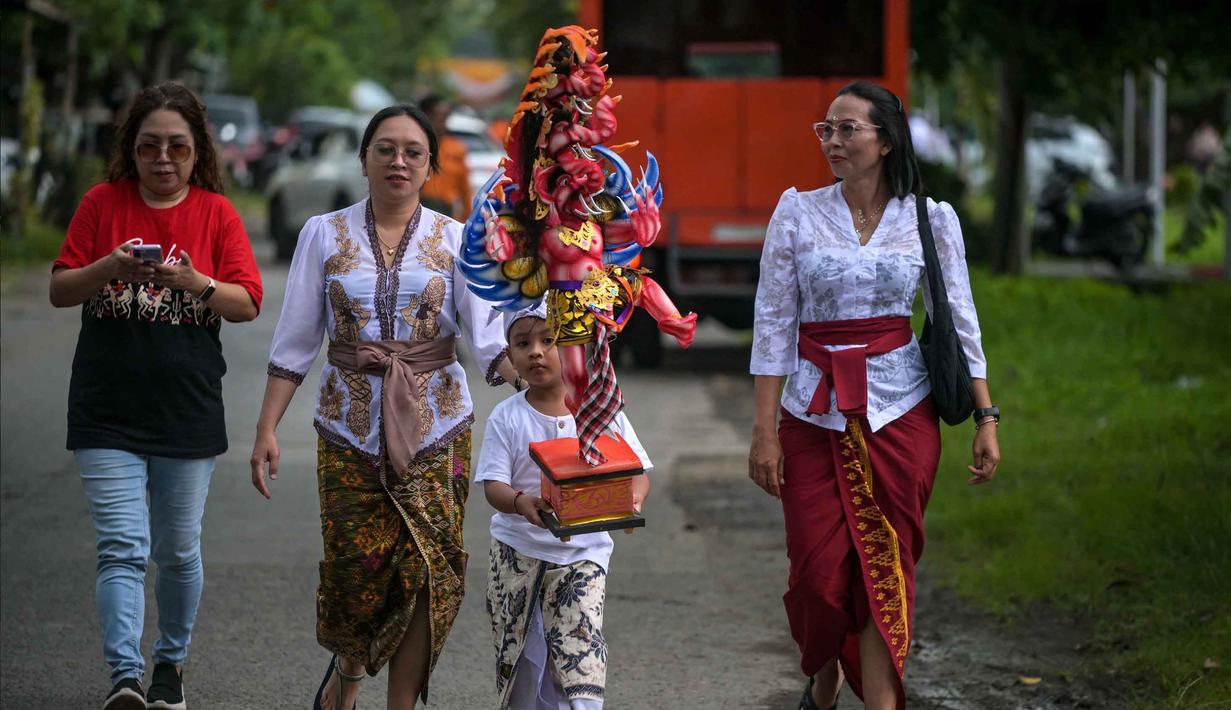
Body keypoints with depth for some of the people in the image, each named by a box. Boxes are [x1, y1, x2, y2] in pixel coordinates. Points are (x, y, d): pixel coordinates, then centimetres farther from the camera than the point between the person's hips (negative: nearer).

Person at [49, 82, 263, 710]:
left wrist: (196, 282, -20)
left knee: (178, 551, 10)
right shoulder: (103, 202, 4)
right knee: (121, 547, -11)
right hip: (107, 412, -1)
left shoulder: (216, 212, 4)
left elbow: (248, 304, -1)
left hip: (187, 413, 1)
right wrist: (109, 268, -16)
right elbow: (59, 291, 3)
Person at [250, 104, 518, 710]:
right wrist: (267, 428, 0)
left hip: (436, 427, 0)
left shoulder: (454, 240, 3)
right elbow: (294, 343, 6)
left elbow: (488, 336, -6)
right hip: (350, 425, 0)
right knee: (355, 567, -1)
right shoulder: (324, 235, 4)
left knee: (427, 570, -6)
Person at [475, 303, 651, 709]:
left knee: (579, 645, -17)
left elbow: (637, 470, -2)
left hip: (581, 551, -1)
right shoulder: (507, 418, -3)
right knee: (518, 654, 7)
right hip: (518, 549, 1)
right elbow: (493, 485, -10)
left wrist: (633, 498, -25)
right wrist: (521, 503, -33)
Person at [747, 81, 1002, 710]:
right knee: (819, 572, 0)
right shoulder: (797, 212, 1)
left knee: (885, 570, -2)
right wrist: (764, 430, -3)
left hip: (900, 415, 0)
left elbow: (958, 322, 6)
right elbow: (773, 322, 0)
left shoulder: (930, 219, 1)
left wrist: (985, 420, 2)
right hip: (814, 416, 0)